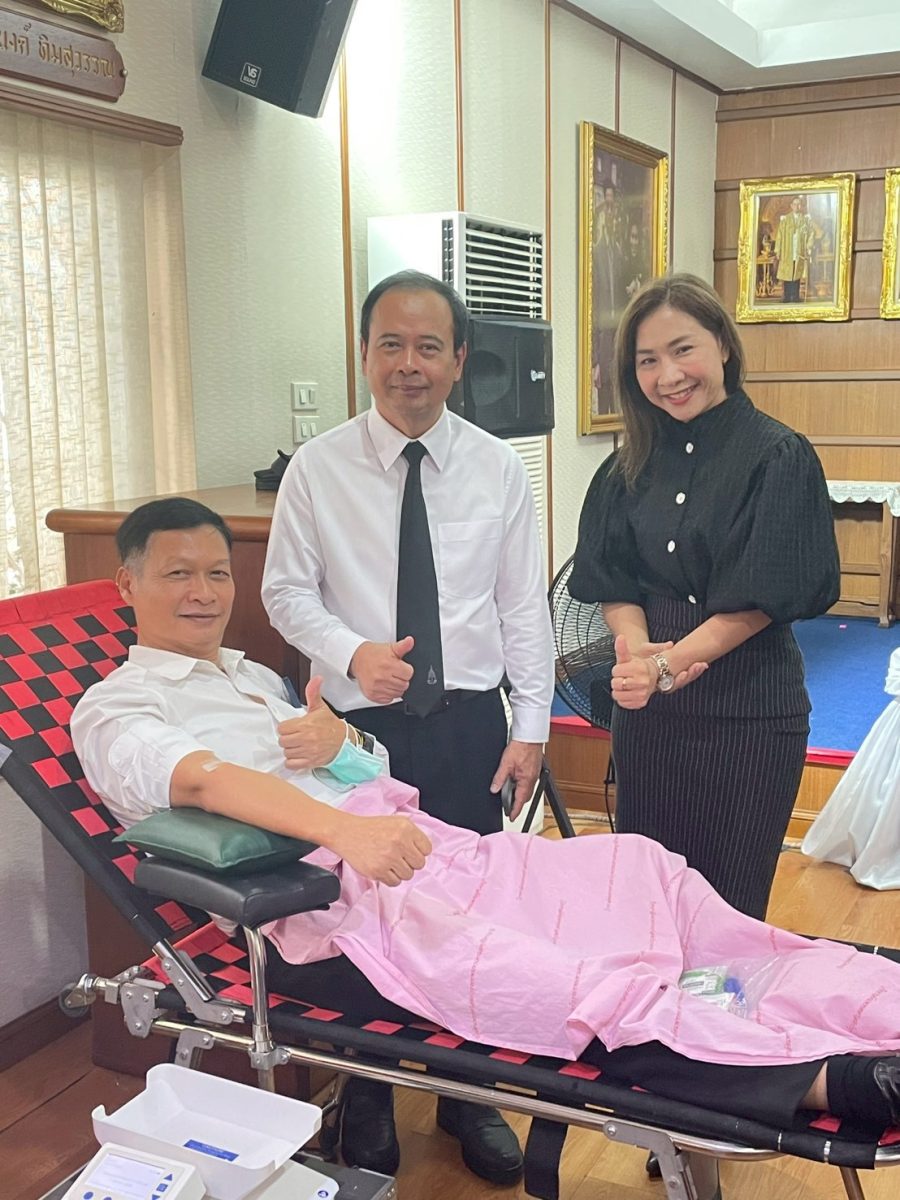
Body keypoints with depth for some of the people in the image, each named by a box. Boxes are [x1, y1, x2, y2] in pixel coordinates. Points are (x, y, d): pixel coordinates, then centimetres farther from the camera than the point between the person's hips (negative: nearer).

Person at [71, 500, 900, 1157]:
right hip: (323, 902, -8)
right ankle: (831, 1079, -35)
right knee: (579, 985, -29)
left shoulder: (252, 674, 28)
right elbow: (200, 777, -19)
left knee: (641, 870, -12)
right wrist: (343, 827, -36)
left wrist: (333, 735, -1)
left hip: (409, 841, 8)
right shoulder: (113, 707, 3)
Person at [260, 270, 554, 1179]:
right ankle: (366, 1096, 31)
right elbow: (287, 592, 1)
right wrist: (352, 652, -17)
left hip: (468, 723, 1)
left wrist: (529, 727, 1)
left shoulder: (498, 469, 1)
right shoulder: (317, 468, -3)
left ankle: (469, 1094, 29)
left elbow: (524, 605, 3)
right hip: (359, 724, -1)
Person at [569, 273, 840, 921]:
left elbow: (762, 596, -14)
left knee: (730, 908, 7)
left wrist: (667, 664, -22)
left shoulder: (778, 456, -8)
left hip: (748, 708, -4)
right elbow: (611, 578, 5)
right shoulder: (631, 467, 7)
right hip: (647, 707, 5)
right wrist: (635, 645, -16)